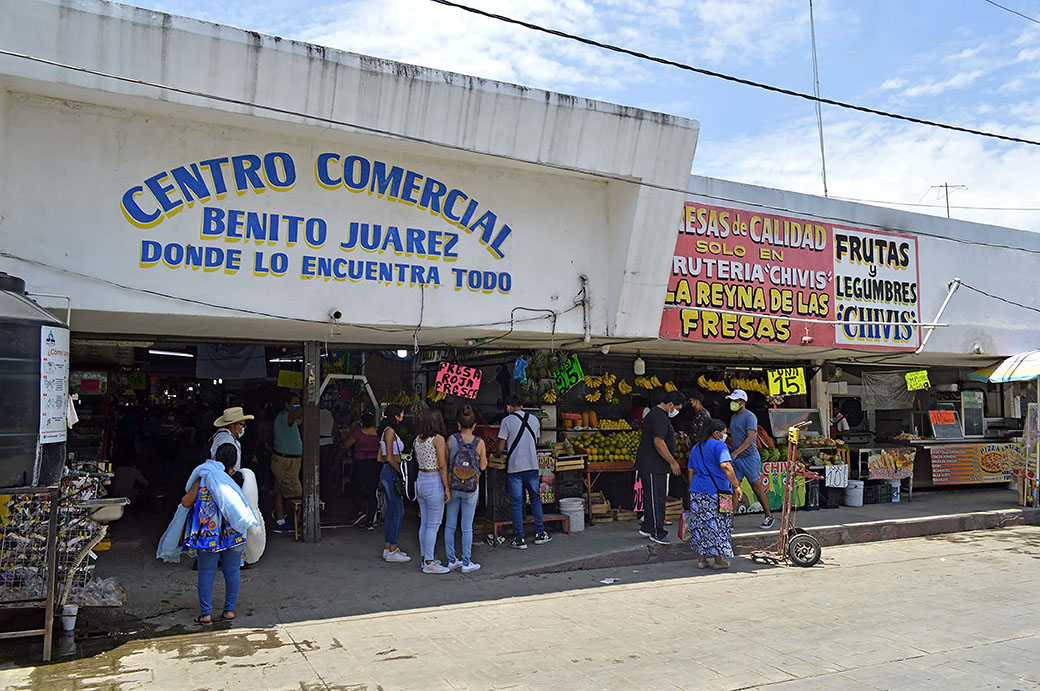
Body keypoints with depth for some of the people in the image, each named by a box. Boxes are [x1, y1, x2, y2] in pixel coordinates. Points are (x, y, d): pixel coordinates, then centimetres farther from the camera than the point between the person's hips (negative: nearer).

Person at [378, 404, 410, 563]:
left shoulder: (386, 432, 17)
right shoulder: (390, 431, -13)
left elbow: (380, 458, 18)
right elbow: (390, 458, -18)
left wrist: (399, 458, 16)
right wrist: (401, 471, -10)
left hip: (387, 473, 10)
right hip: (391, 473, -10)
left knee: (391, 512, 13)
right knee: (398, 512, -7)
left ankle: (388, 548, 18)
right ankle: (392, 552, -4)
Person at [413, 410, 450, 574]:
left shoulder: (417, 439, 8)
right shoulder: (438, 439, -13)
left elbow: (417, 462, 12)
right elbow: (442, 466, -15)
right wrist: (447, 488, -12)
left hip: (420, 481, 8)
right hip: (434, 482, -8)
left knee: (424, 523, 13)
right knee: (434, 525, -2)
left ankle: (425, 558, 21)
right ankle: (429, 564, 2)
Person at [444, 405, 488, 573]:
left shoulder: (451, 439, -8)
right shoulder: (479, 442, -9)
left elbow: (445, 462, -2)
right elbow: (483, 466, 0)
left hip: (452, 485, 1)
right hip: (471, 488, -1)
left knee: (450, 525, 11)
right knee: (467, 526, 6)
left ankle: (452, 560, 18)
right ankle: (466, 562, 11)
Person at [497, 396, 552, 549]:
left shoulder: (507, 421, -7)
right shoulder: (534, 419, 7)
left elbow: (500, 448, -7)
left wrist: (506, 451, 16)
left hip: (515, 468, -4)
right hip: (532, 466, 4)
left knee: (516, 504, 3)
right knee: (536, 499, 16)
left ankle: (520, 540, 5)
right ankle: (540, 535, 21)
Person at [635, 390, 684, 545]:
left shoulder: (654, 413, 17)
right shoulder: (660, 417, -18)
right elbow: (658, 442, -25)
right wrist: (673, 462, -19)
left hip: (648, 465, 11)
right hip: (654, 467, -11)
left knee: (651, 498, 16)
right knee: (657, 499, -5)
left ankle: (647, 528, 23)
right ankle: (656, 533, 0)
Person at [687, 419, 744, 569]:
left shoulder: (696, 448, 17)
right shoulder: (719, 445, -6)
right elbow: (725, 466, -21)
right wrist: (736, 486, -20)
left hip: (697, 491, 7)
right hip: (716, 491, -6)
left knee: (700, 524, 10)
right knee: (718, 525, 3)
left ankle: (701, 559, 14)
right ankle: (719, 560, 9)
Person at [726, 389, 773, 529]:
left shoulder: (749, 416, -11)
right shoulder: (733, 417, 16)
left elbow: (750, 438, -21)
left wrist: (735, 452, -28)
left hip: (750, 457, -7)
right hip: (736, 459, 7)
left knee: (757, 488, 0)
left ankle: (769, 517, 14)